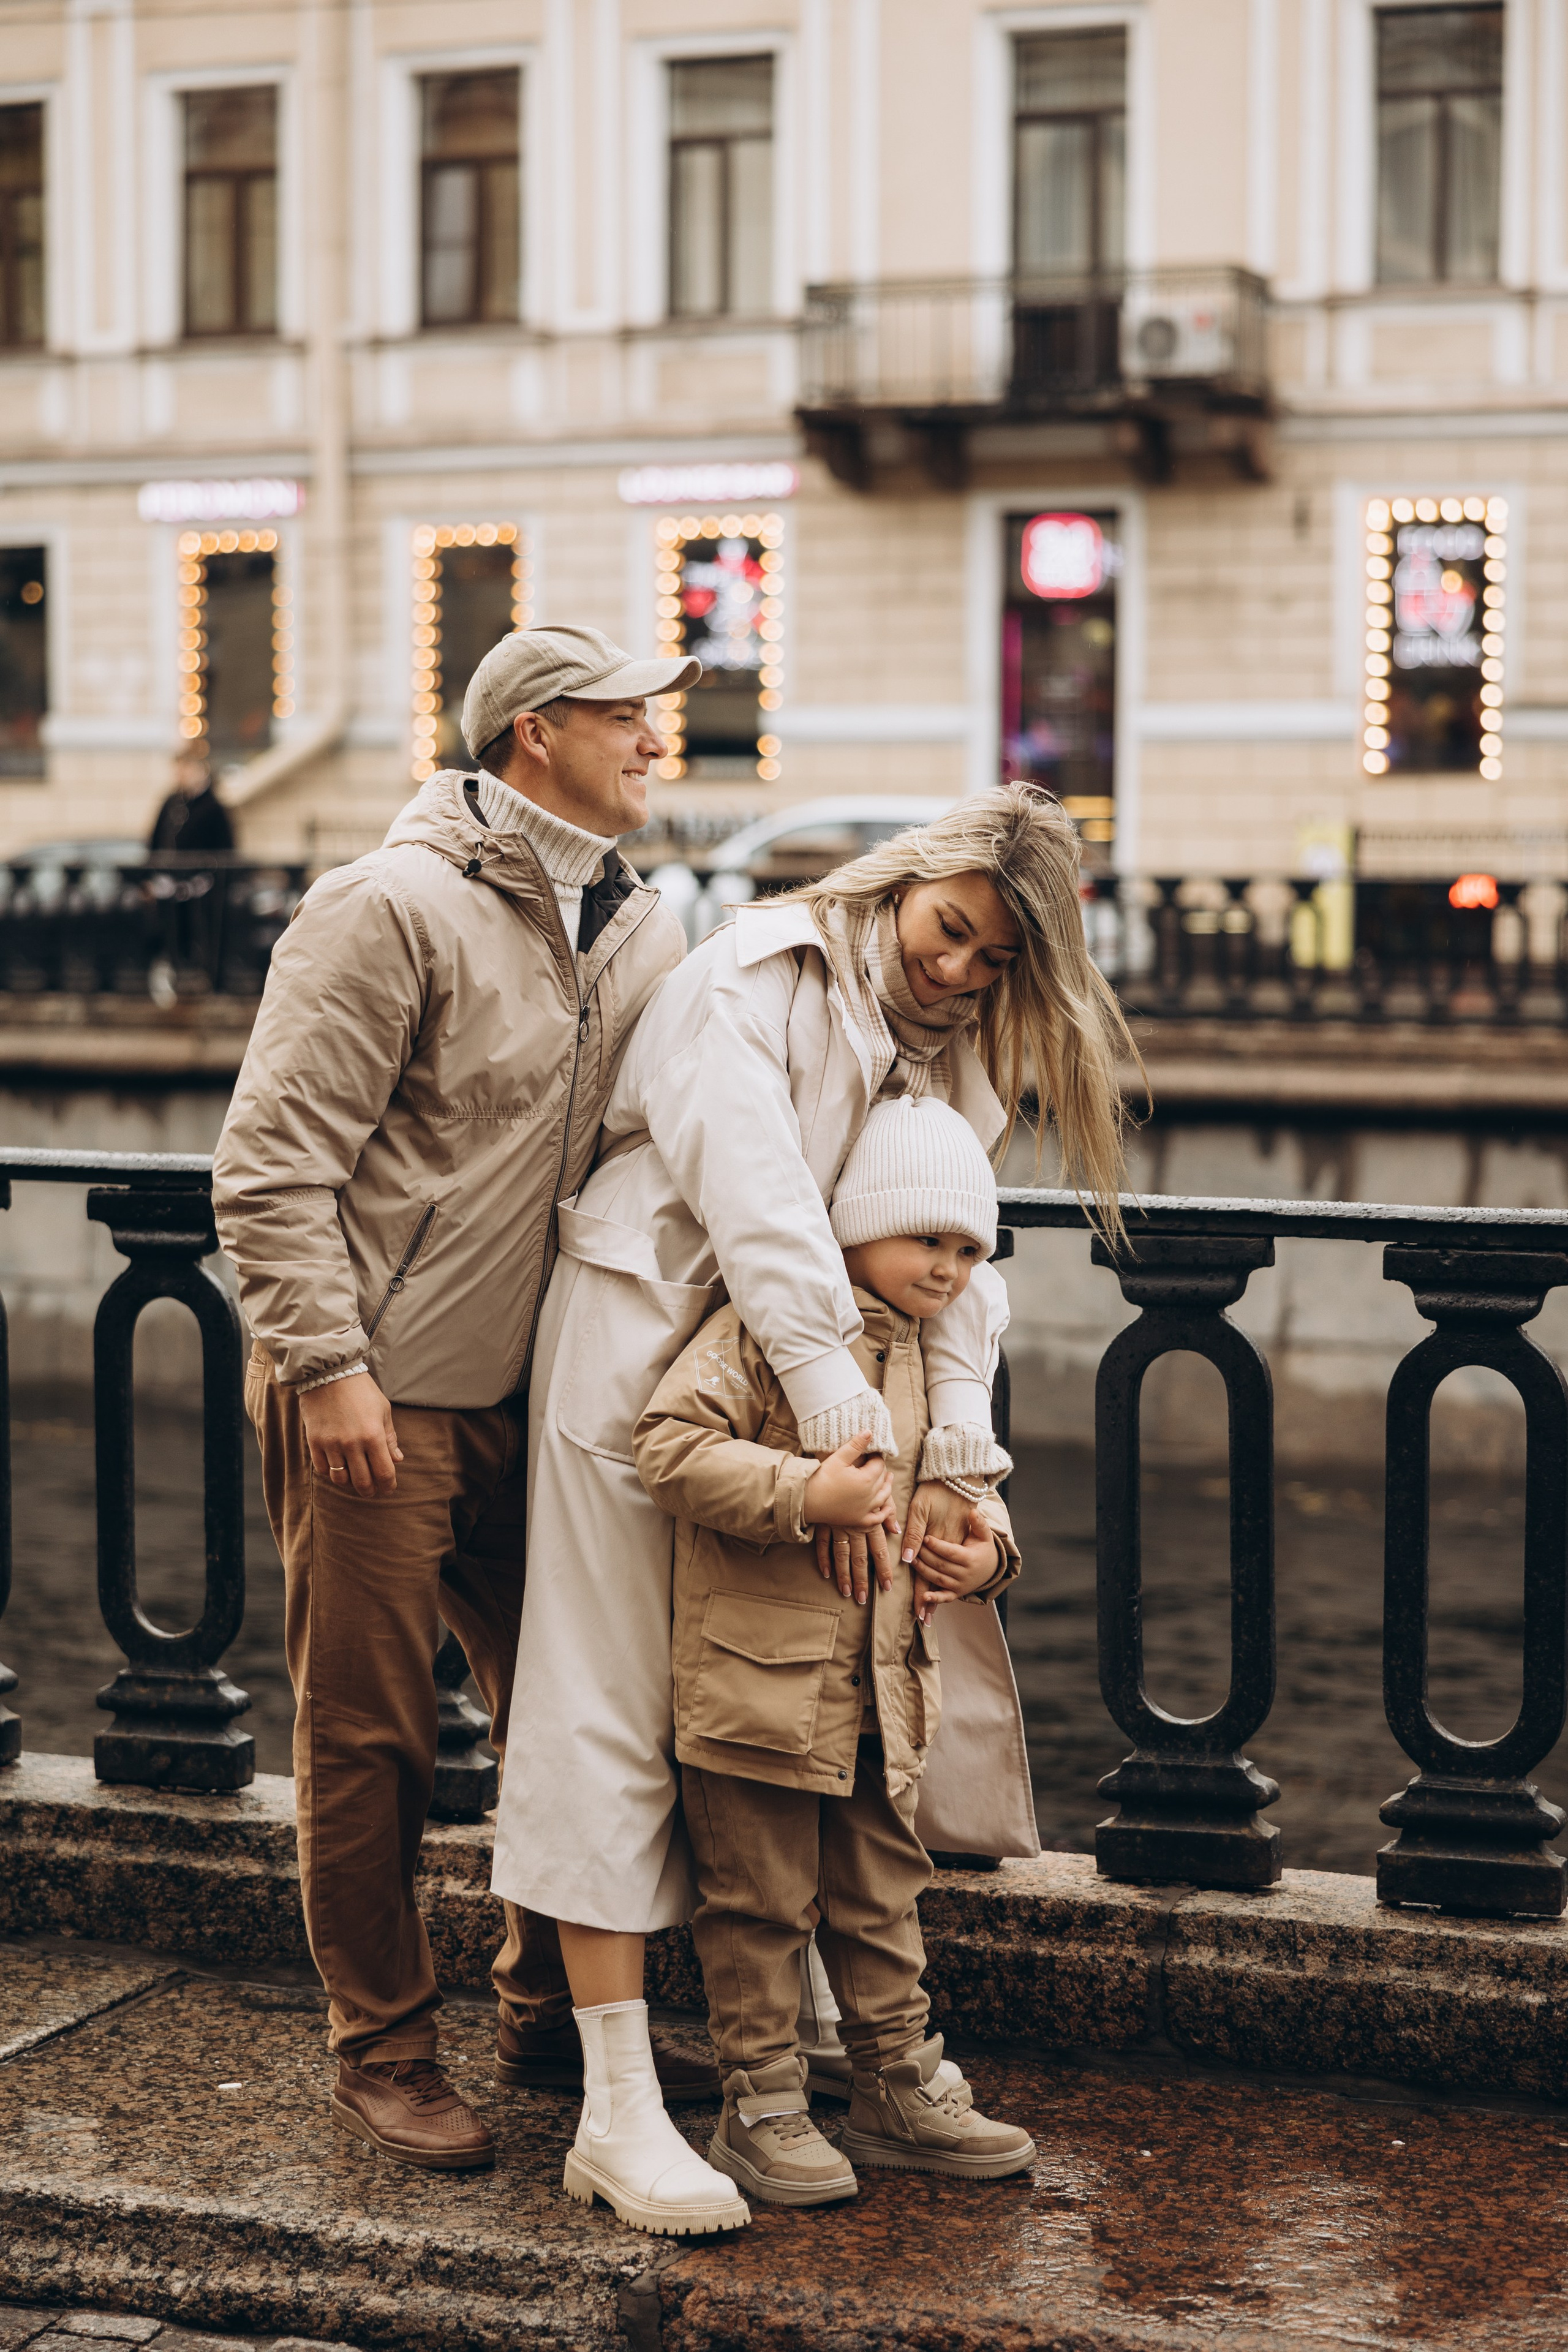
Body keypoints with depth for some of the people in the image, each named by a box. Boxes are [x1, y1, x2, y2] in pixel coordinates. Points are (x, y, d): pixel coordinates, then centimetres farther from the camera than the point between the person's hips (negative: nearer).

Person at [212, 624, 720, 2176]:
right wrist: (328, 1364, -19)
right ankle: (381, 2052, 16)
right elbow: (271, 1160, -16)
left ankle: (552, 2014, 29)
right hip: (378, 1401, -7)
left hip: (530, 1395, 7)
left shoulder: (639, 929, 9)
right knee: (368, 1739, 2)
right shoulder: (392, 909, -14)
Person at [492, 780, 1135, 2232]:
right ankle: (619, 2105, -8)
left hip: (816, 1378, 7)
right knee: (614, 1714, -8)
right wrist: (846, 1430, -30)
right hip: (647, 1348, -7)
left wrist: (950, 1458, -14)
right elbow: (759, 1207, -23)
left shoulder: (951, 1048, 10)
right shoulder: (749, 981, -12)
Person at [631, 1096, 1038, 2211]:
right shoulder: (765, 1329, -12)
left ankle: (901, 2088, 29)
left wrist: (986, 1549, 1)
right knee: (762, 1902, 3)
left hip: (882, 1690, 7)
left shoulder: (924, 1361, 13)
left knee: (882, 1891, 17)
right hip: (758, 1680, -7)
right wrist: (804, 1494, -28)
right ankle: (761, 2107, 15)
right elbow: (670, 1444, -22)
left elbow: (965, 1485, 24)